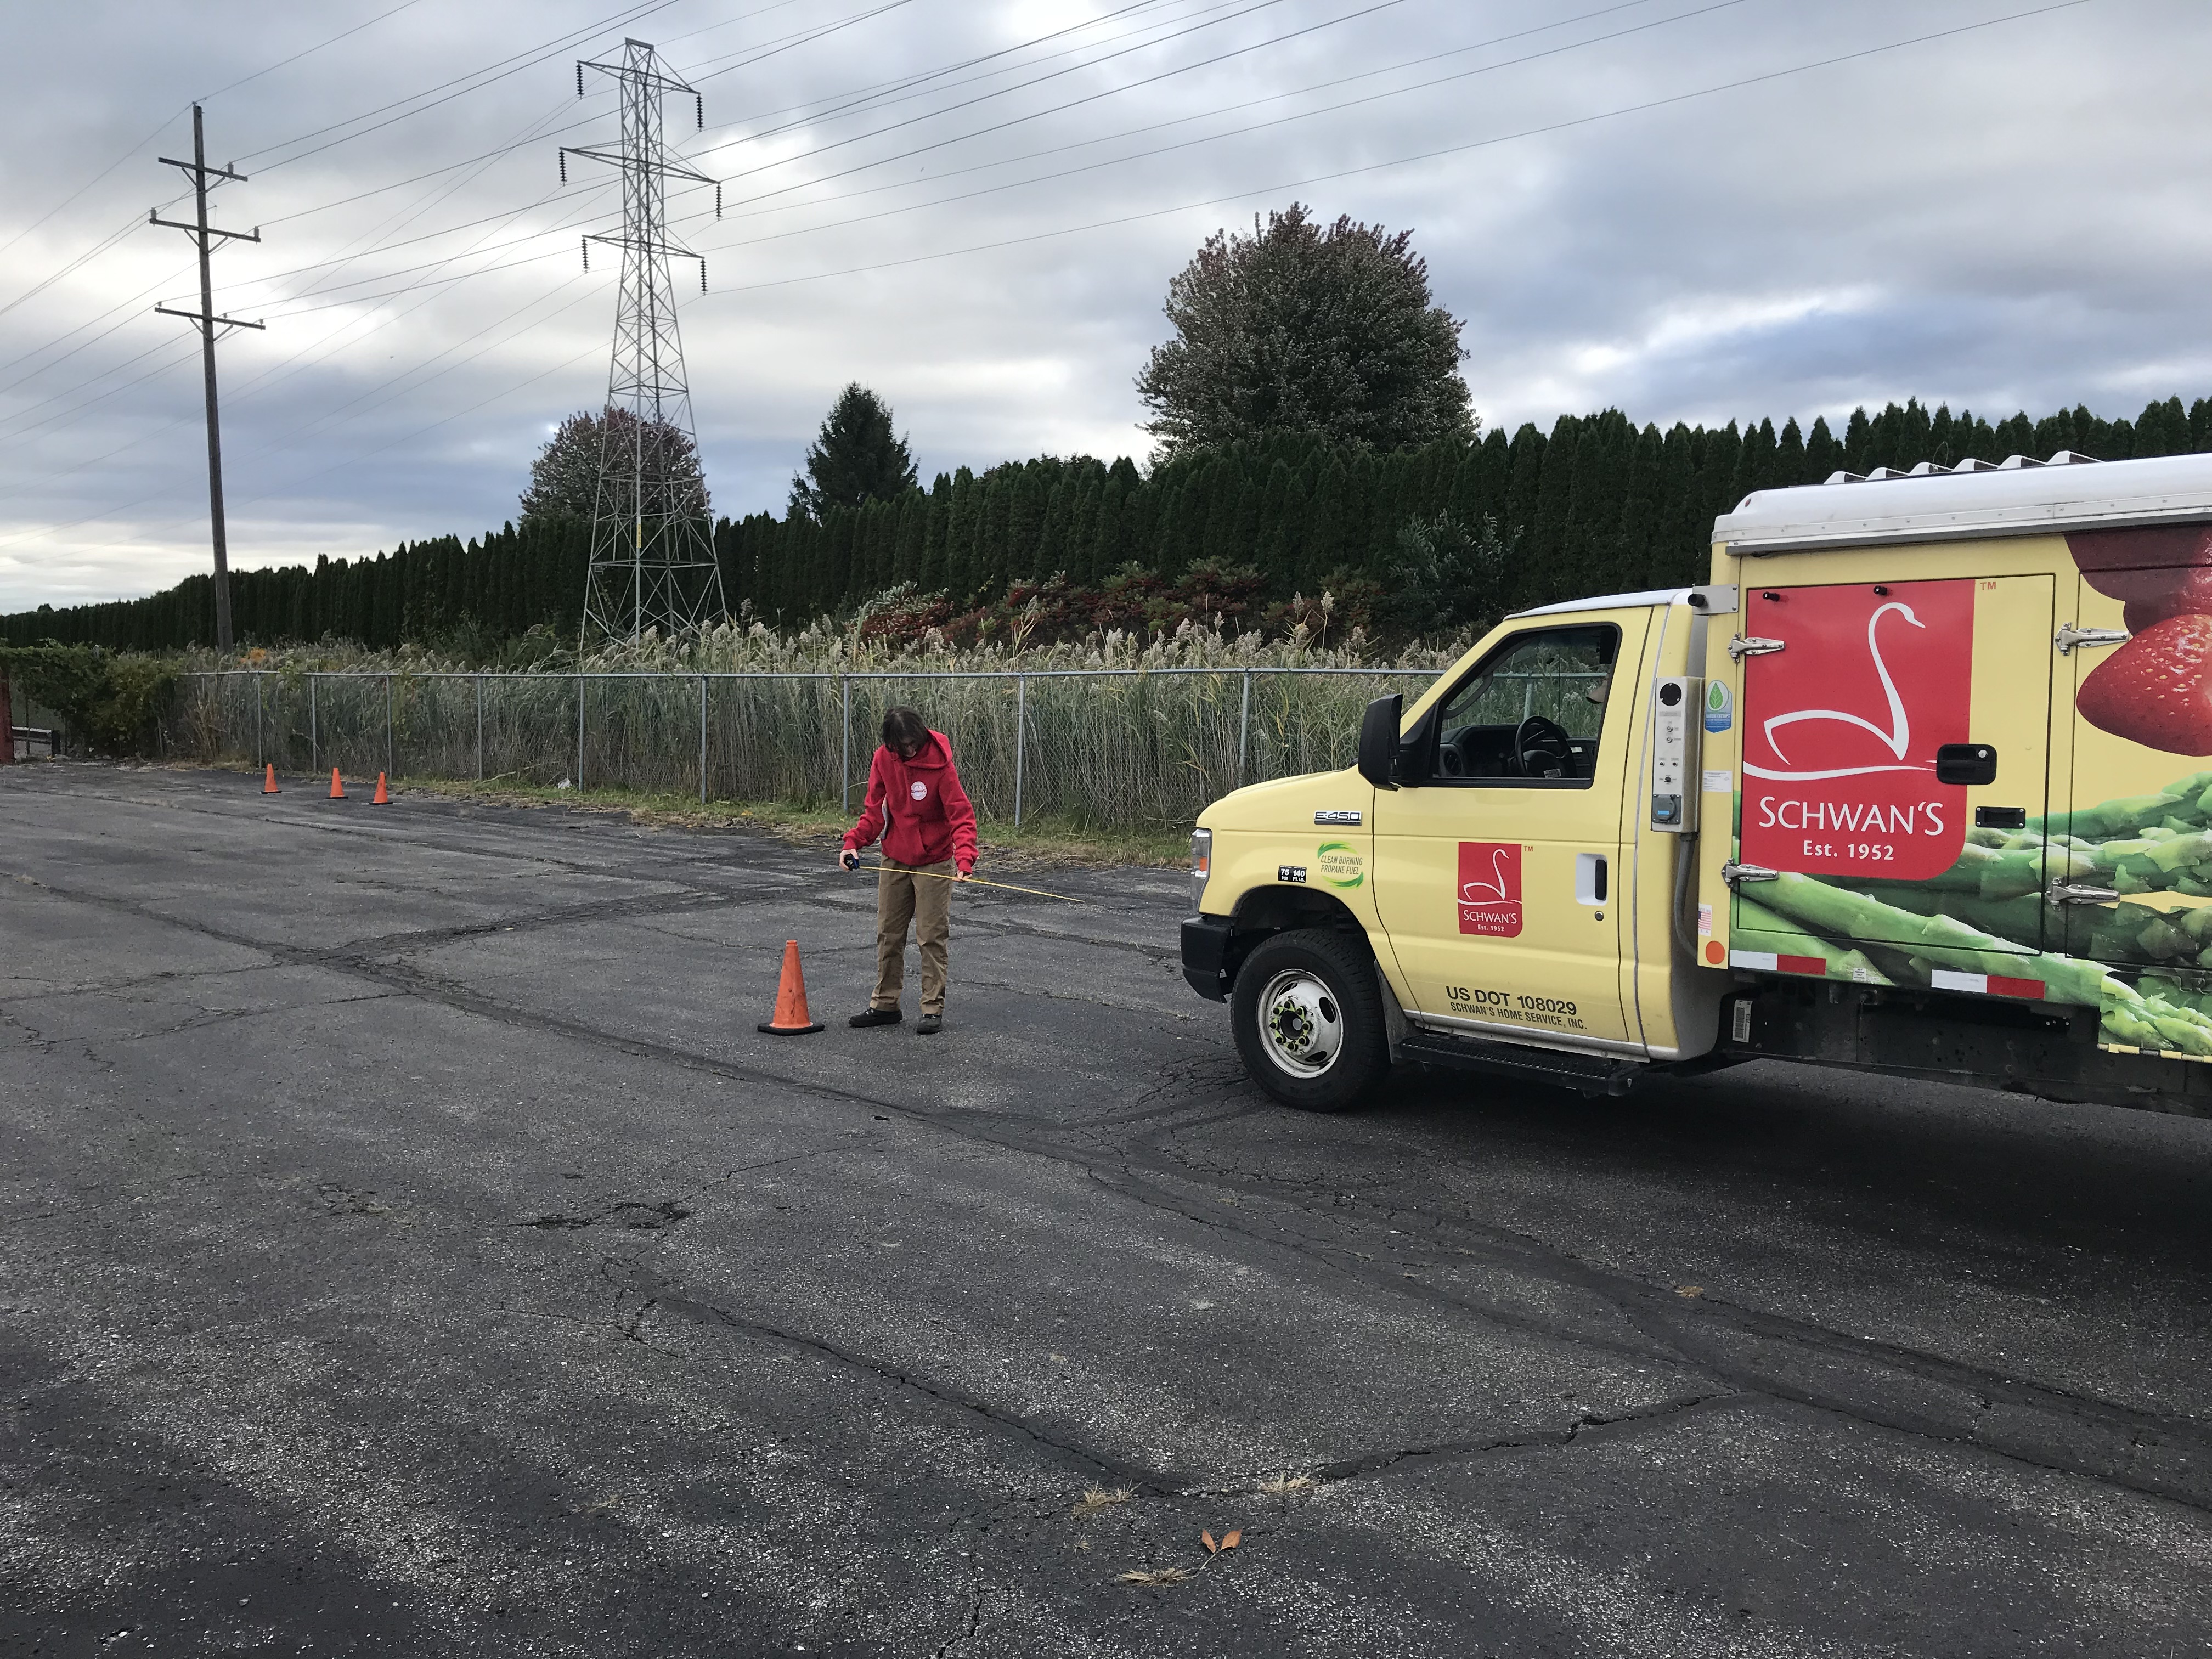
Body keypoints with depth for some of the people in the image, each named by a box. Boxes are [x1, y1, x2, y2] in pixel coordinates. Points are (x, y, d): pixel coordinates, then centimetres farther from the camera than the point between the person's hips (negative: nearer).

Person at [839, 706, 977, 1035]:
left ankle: (933, 1009, 8)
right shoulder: (883, 758, -6)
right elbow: (875, 809, 2)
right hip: (894, 860, 5)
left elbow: (962, 815, -22)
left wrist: (964, 858, -36)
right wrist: (853, 842, -13)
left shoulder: (940, 764, -20)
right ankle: (885, 1005, 22)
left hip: (933, 863, -5)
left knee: (931, 938, -1)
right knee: (888, 934, 11)